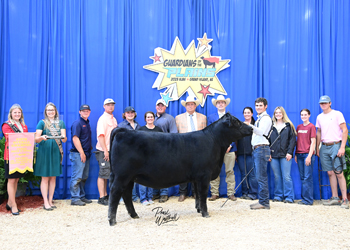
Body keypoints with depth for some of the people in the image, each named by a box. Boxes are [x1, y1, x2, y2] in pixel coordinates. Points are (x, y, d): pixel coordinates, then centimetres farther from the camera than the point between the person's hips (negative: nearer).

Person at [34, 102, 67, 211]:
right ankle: (46, 202, 5)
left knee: (53, 177, 8)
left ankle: (50, 201, 17)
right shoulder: (42, 123, 3)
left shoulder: (60, 123, 10)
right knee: (45, 177, -1)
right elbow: (36, 139, -3)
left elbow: (64, 139, 2)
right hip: (44, 152, -3)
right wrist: (42, 137, -24)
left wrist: (63, 137, -21)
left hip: (56, 152, 3)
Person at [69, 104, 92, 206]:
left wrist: (88, 151, 14)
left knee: (84, 177, 13)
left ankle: (81, 197, 22)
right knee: (77, 177, -6)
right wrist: (81, 153, -18)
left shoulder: (87, 123, 17)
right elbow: (75, 138, -16)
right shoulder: (77, 123, -9)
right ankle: (75, 199, 0)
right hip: (78, 154, -9)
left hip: (86, 154, 9)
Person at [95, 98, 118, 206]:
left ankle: (105, 196, 23)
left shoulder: (113, 119, 17)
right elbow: (100, 135, -17)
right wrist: (105, 150, -21)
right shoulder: (103, 119, -9)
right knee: (103, 174, -4)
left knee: (106, 174, 14)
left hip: (112, 150, 8)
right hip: (103, 151, -8)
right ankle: (101, 198, 2)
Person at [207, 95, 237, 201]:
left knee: (230, 171, 1)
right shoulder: (211, 117, 11)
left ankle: (231, 193, 9)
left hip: (229, 148, 0)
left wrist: (230, 145, -7)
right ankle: (214, 193, 8)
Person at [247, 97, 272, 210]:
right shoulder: (259, 119, 24)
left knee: (261, 177, -9)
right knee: (260, 177, 11)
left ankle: (264, 203, -5)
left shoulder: (266, 118, -7)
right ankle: (262, 201, 17)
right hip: (256, 149, 10)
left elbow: (261, 132, -22)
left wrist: (250, 126, -34)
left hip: (261, 149, -10)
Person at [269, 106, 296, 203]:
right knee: (277, 177, 7)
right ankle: (278, 196, 15)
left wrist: (289, 152, -9)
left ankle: (289, 197, 4)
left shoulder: (288, 125, 6)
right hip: (273, 155, 3)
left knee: (286, 177, -3)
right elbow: (267, 140, 10)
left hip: (285, 155, -3)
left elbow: (292, 139, 1)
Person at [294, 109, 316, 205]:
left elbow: (313, 142, -7)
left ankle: (308, 199, 1)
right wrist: (296, 154, 11)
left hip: (308, 154, -6)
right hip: (299, 154, 6)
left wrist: (309, 156, -13)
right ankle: (304, 198, 17)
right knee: (302, 178, 10)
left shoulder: (311, 126, -3)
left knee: (307, 178, -5)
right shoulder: (298, 127, 14)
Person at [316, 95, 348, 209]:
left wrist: (342, 147, -14)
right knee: (330, 173, 6)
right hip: (324, 147, 5)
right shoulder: (319, 117, 14)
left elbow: (345, 130, -6)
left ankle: (345, 199, 0)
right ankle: (335, 198, 14)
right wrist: (317, 148, 15)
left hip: (335, 145, -5)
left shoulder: (337, 114, -1)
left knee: (339, 173, -7)